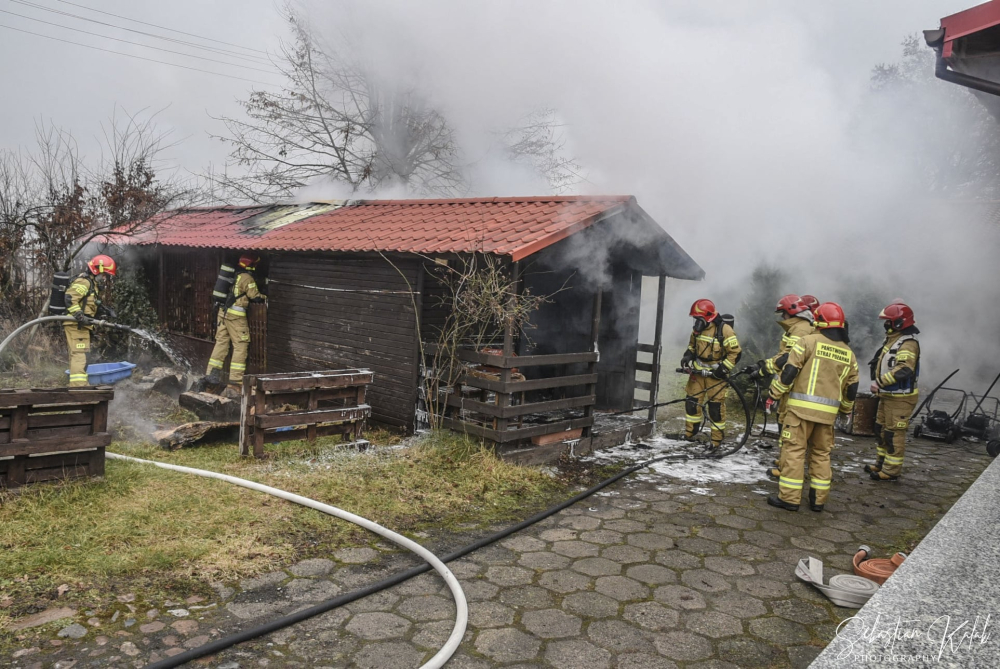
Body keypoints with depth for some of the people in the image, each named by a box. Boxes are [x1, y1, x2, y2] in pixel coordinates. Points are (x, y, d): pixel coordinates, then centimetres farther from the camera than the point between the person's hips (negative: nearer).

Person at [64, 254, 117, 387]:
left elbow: (93, 305, 25)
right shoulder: (83, 282, -11)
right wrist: (80, 316, -27)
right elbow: (70, 298, -23)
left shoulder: (93, 285, 20)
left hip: (81, 326, 11)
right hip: (75, 325, -11)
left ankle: (76, 386, 26)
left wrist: (106, 310, 10)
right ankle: (77, 386, -22)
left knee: (77, 356, 17)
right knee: (79, 355, -16)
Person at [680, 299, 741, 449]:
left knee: (716, 406, -1)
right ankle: (689, 433, 23)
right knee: (692, 401, 8)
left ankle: (717, 439, 11)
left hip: (715, 374, -6)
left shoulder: (724, 330, -17)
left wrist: (723, 369, -18)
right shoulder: (698, 329, 3)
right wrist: (687, 356, 2)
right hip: (698, 371, 6)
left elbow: (735, 352, -15)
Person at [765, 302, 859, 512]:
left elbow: (789, 371, -10)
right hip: (828, 411, 5)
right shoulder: (848, 353, 11)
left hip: (802, 407, -5)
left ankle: (789, 497, 1)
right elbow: (851, 389, 16)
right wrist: (845, 410, 31)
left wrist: (773, 394, -1)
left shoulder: (809, 341, -6)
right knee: (821, 453, 15)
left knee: (795, 450, -1)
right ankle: (818, 499, 19)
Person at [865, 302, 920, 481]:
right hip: (887, 395, 10)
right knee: (881, 429, 18)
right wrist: (875, 381, 1)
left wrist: (880, 383, -26)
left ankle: (891, 470, 4)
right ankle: (881, 463, 31)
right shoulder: (891, 340, 13)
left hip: (900, 397, -10)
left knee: (894, 433, -4)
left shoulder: (908, 344, -19)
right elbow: (877, 362, 16)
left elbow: (903, 370, -32)